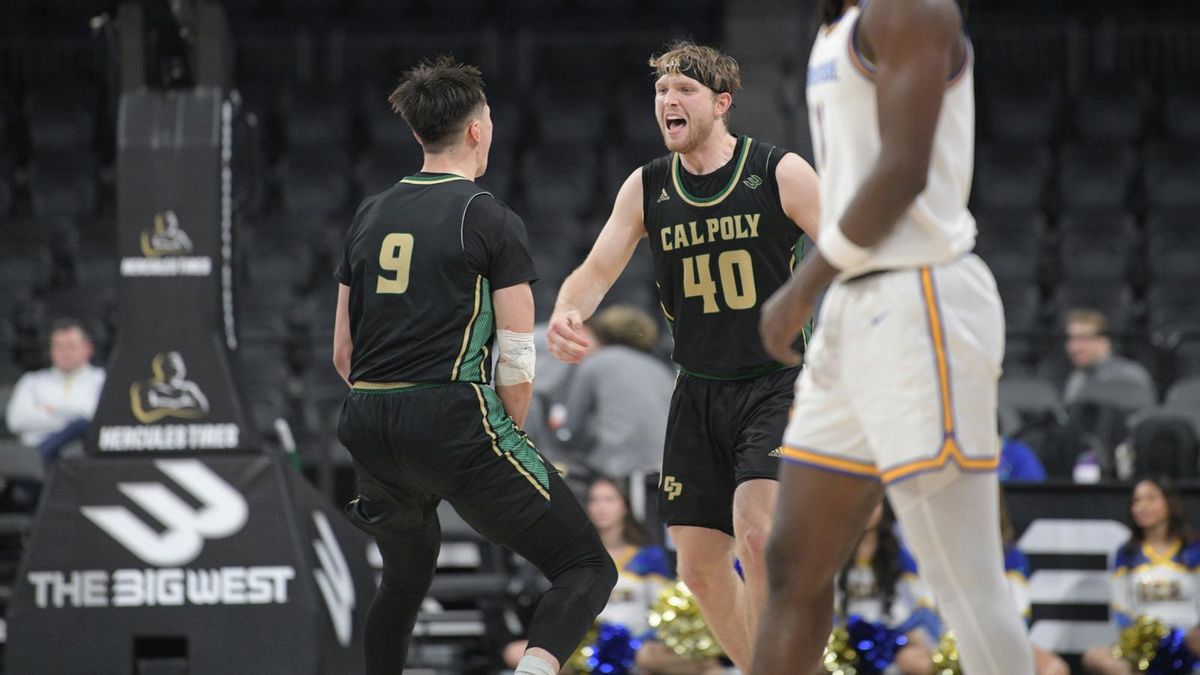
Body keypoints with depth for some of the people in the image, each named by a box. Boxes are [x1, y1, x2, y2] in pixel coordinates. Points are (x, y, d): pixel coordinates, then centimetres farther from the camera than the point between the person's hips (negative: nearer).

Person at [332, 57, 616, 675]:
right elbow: (517, 362, -5)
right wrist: (507, 438, 10)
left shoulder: (370, 216, 15)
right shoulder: (492, 221, -2)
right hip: (454, 421, -6)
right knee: (587, 568, -2)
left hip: (368, 428, 6)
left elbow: (344, 354, 17)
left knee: (405, 576, 32)